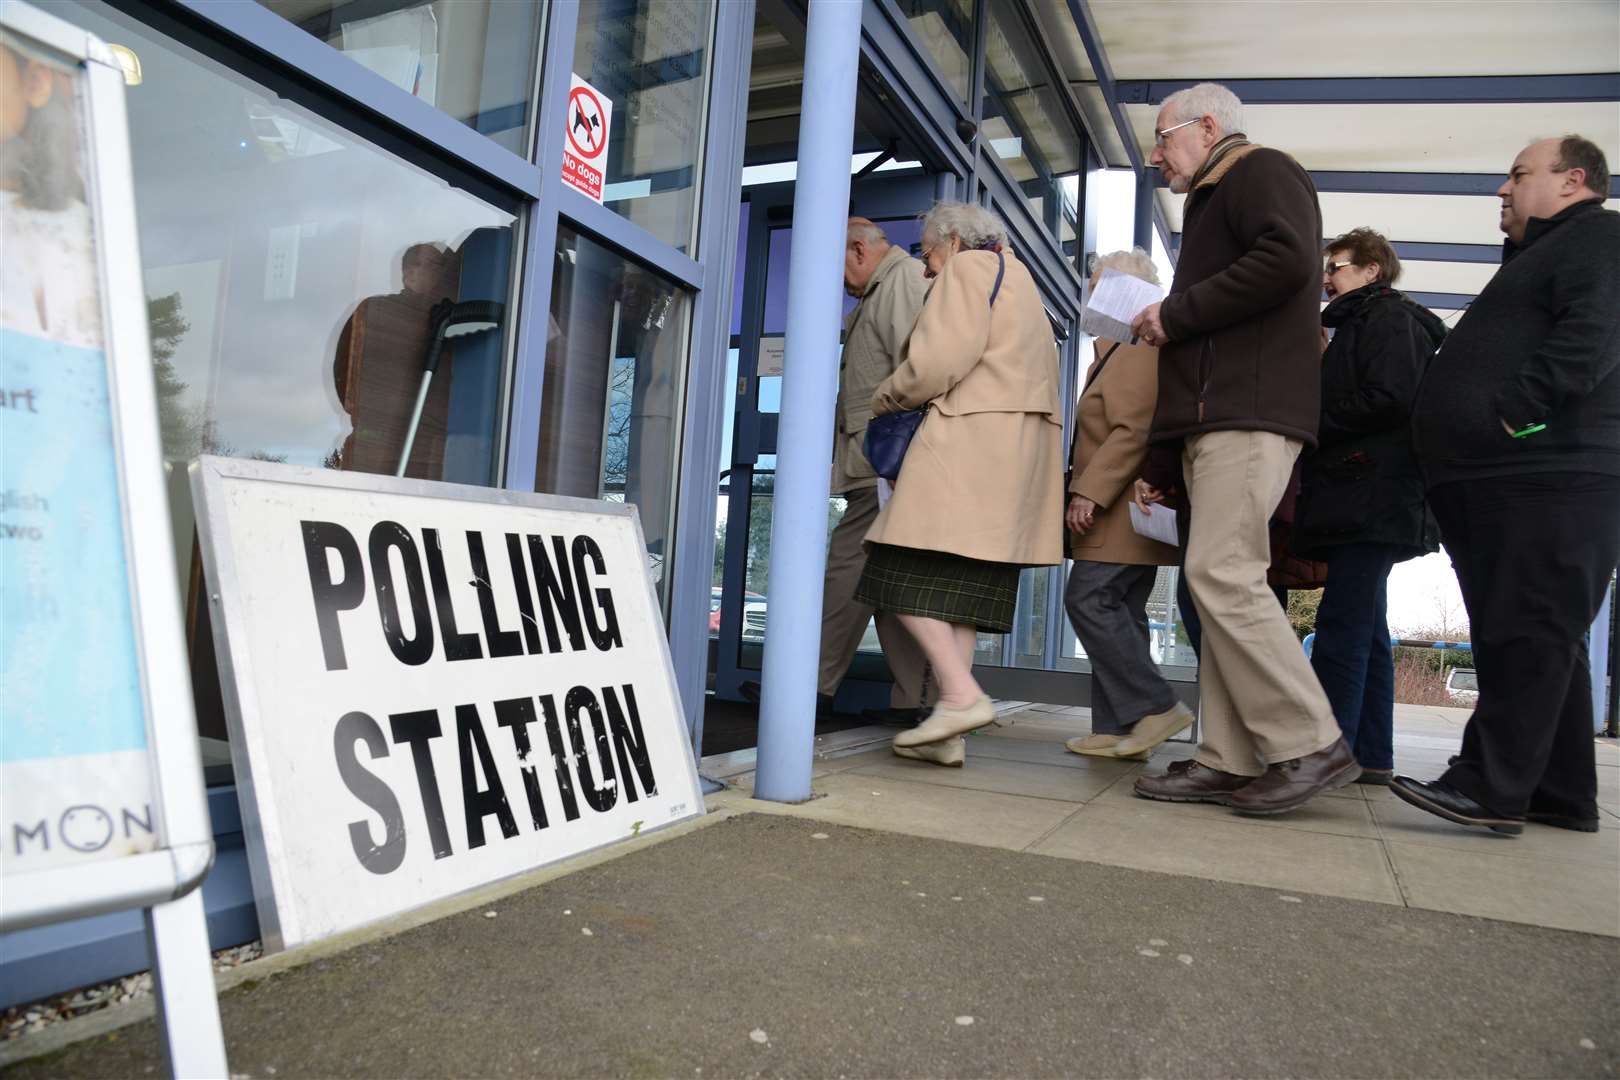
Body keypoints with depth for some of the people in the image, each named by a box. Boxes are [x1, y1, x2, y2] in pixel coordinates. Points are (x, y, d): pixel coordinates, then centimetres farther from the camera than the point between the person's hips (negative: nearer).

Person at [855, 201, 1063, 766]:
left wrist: (887, 399, 5)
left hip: (972, 436, -9)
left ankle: (961, 695, -18)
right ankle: (947, 736, 1)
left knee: (907, 570, -9)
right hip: (1022, 441, 9)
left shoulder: (968, 267, 3)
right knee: (957, 584, 4)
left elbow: (941, 359, -12)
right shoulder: (1019, 279, 32)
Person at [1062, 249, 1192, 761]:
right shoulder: (1118, 350, 23)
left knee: (1089, 599, -14)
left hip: (1124, 509, -11)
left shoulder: (1139, 349, -10)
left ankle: (1156, 707, -9)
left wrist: (1089, 492, -22)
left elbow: (1133, 431, -21)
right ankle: (1116, 729, 9)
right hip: (1121, 513, 11)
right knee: (1120, 612, 7)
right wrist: (1087, 493, 20)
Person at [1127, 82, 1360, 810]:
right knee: (1223, 583, 2)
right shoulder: (1215, 201, 32)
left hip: (1248, 412, -10)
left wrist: (1177, 314, -11)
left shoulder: (1261, 170, 3)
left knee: (1221, 575, -17)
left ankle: (1308, 746, -10)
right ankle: (1229, 761, 2)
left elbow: (1286, 259, -17)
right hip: (1219, 417, 10)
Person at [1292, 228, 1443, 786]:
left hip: (1371, 496, -10)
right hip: (1361, 503, 10)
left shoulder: (1390, 317, -2)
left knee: (1342, 625, -14)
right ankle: (1371, 756, 12)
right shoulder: (1359, 324, 27)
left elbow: (1389, 400, -17)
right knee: (1365, 626, 8)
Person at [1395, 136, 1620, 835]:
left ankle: (1491, 786, -12)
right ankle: (1561, 795, 16)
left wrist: (1517, 412, -24)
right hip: (1500, 481, 10)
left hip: (1549, 478, -10)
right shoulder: (1539, 257, 31)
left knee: (1525, 634, -12)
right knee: (1542, 640, 10)